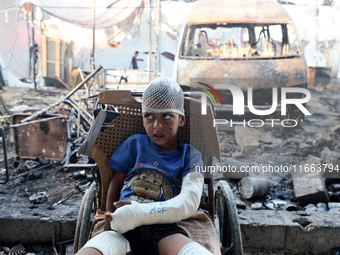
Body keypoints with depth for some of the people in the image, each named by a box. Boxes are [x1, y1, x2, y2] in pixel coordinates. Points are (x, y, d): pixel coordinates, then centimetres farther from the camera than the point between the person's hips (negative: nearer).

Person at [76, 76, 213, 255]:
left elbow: (190, 201, -4)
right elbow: (116, 183, 22)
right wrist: (110, 220, 8)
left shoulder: (189, 155, 10)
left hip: (165, 230, 1)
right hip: (123, 229, 0)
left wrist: (141, 213, -16)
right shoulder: (134, 144, 16)